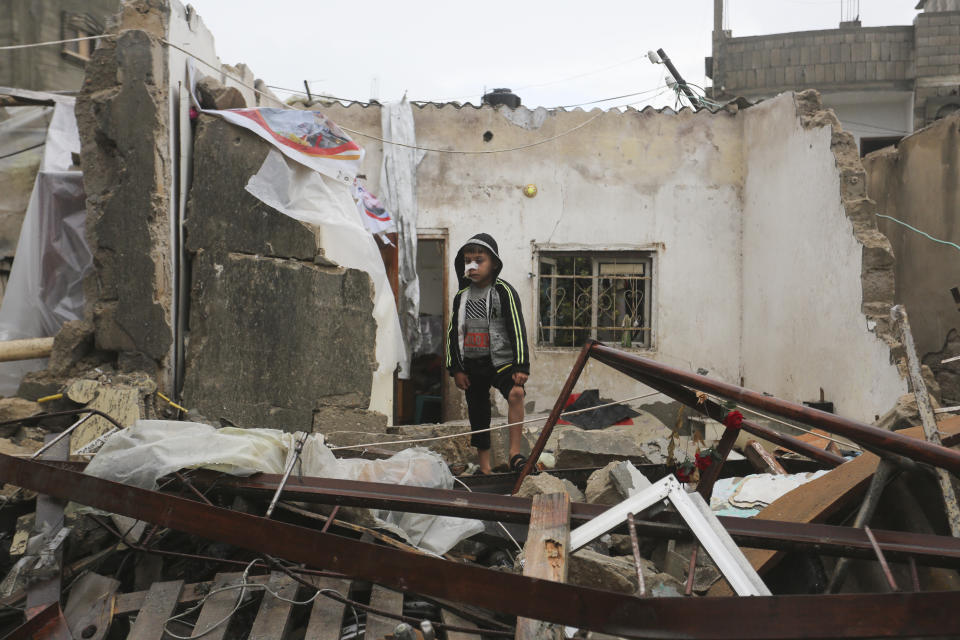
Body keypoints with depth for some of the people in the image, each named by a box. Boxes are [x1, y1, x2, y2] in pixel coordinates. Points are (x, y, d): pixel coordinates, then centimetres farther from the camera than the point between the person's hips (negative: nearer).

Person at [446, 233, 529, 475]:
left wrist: (521, 367, -14)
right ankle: (484, 467, 22)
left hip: (501, 361, -4)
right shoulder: (461, 296, 7)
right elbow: (453, 333, 11)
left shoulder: (504, 292, -6)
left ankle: (515, 453, -25)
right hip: (472, 366, 4)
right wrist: (456, 369, 5)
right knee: (478, 416, 9)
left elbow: (517, 330, -9)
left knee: (516, 393, -30)